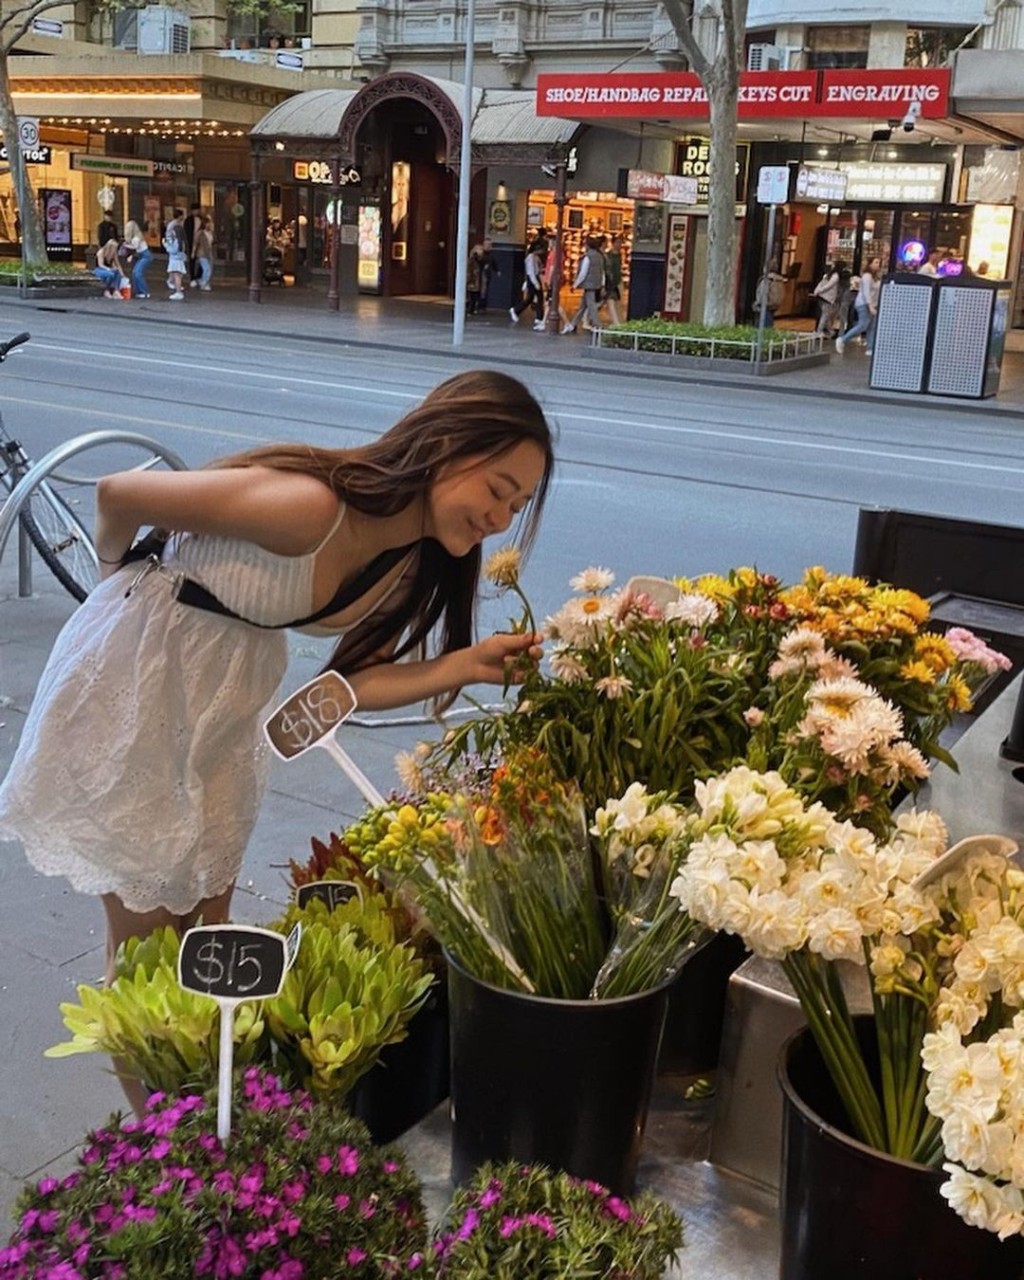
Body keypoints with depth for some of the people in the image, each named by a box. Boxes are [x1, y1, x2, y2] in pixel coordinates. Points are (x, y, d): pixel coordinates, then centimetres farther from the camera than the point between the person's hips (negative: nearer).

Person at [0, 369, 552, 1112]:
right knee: (145, 934, 6)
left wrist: (470, 664, -19)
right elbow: (117, 494, -24)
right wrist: (121, 578, -2)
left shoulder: (415, 564, -8)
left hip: (226, 702, 7)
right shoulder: (309, 507, -34)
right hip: (133, 681, -7)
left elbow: (353, 681, -4)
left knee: (207, 917, 18)